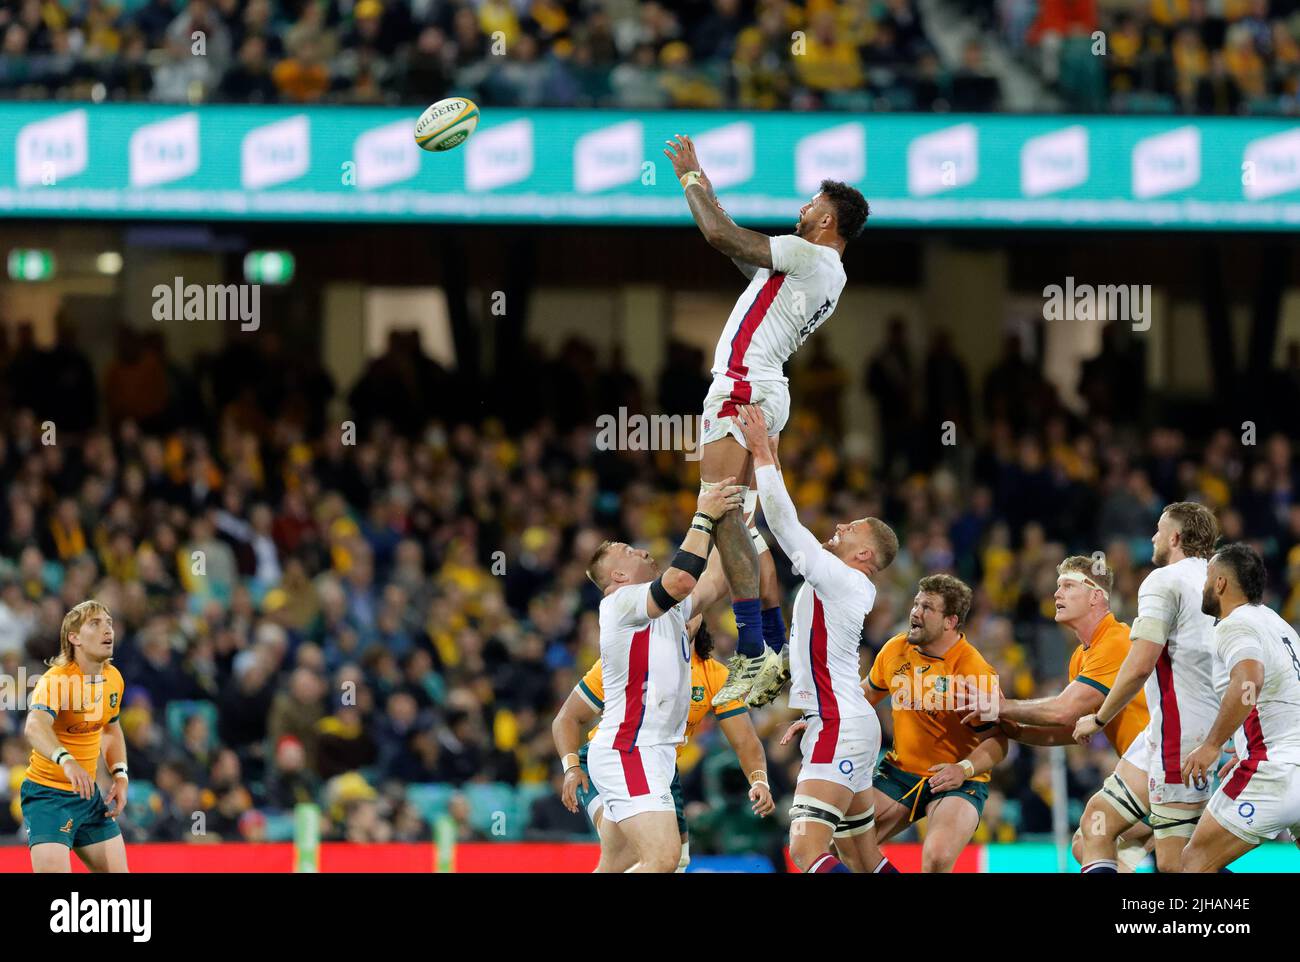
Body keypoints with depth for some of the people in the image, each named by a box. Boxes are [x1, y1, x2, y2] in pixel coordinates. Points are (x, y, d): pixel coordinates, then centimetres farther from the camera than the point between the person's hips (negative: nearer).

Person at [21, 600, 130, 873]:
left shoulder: (113, 679, 3)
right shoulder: (56, 679, -21)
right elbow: (35, 727, -41)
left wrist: (120, 776, 6)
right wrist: (66, 761, -59)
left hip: (87, 792, 7)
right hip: (47, 793, -7)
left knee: (117, 869, 6)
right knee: (53, 868, -22)